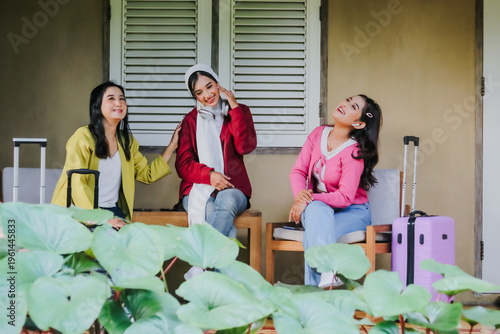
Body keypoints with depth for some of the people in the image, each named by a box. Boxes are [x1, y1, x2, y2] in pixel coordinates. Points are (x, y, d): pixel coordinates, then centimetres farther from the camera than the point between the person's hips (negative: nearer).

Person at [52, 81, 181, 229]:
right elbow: (77, 183, -16)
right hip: (81, 210, -6)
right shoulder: (83, 137, -8)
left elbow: (148, 175, 21)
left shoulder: (127, 141, 14)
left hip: (112, 210, 6)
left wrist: (172, 145, 14)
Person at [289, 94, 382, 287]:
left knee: (313, 236, -33)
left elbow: (344, 197, -20)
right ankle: (329, 274, -46)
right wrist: (300, 196, -17)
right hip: (319, 210, 4)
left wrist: (308, 201, -25)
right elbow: (298, 171, 3)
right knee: (316, 210, -34)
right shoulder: (318, 134, 0)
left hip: (352, 213, -4)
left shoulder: (354, 152, -18)